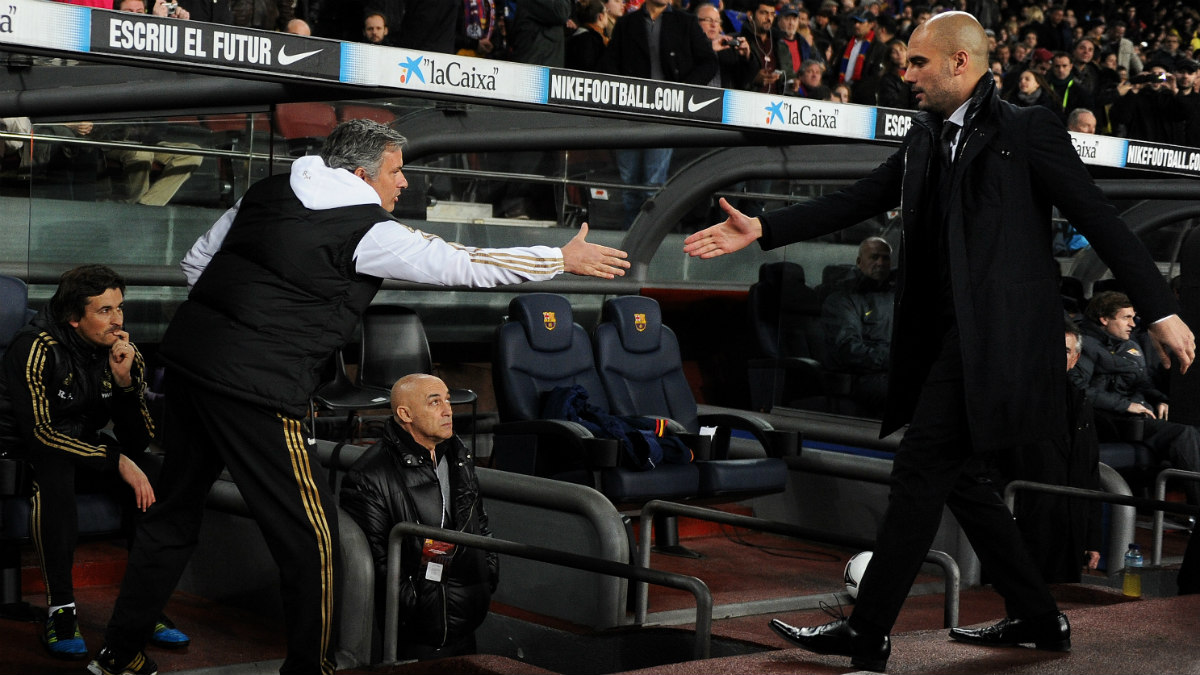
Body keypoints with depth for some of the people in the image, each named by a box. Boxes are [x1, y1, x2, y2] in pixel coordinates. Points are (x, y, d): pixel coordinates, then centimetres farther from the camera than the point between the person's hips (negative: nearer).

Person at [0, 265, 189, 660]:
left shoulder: (125, 354, -4)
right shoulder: (36, 349, -20)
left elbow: (139, 443, -7)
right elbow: (39, 431, -25)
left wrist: (124, 381, -23)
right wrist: (116, 460, -28)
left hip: (86, 449, 5)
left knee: (150, 483, -20)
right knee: (54, 471, -38)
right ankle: (60, 609, -33)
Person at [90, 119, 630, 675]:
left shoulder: (267, 193, 14)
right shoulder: (367, 233, -8)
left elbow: (196, 263, 19)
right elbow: (466, 265, -4)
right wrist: (565, 259, 5)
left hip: (186, 356, 9)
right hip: (254, 387, -8)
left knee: (175, 511, 20)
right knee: (309, 536, 3)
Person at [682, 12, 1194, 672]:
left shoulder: (1027, 129, -7)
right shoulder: (925, 139, 14)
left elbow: (1100, 220, -7)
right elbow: (855, 201, 12)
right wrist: (762, 230, 2)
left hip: (991, 335, -8)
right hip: (946, 334, 8)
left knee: (919, 471, -7)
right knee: (951, 475, 14)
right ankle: (1036, 618, 27)